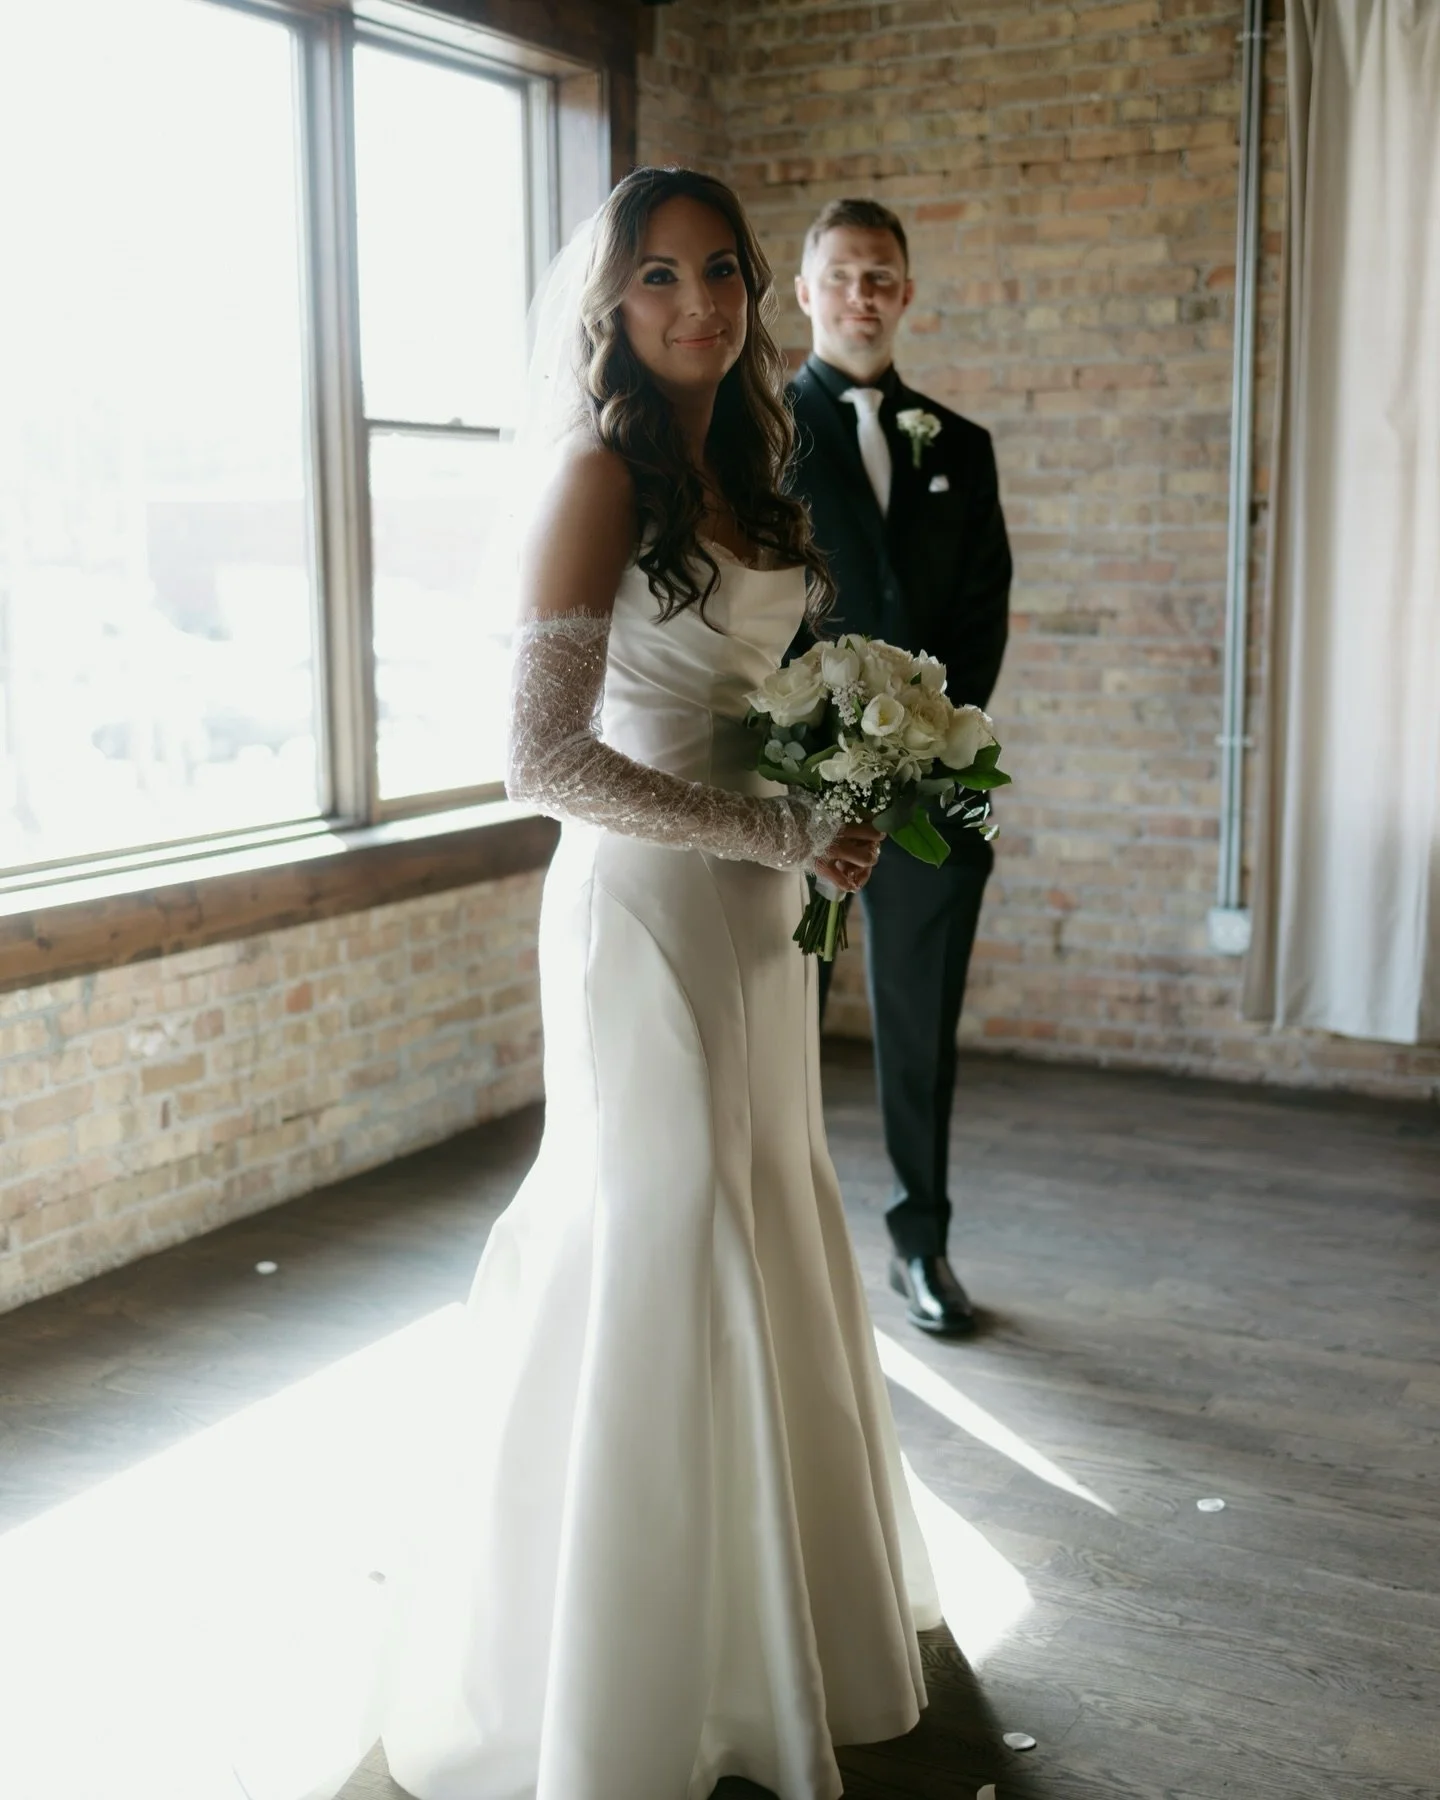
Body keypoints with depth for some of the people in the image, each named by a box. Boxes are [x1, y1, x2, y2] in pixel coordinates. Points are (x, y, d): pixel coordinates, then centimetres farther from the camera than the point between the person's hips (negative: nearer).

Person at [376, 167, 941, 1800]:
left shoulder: (742, 468, 11)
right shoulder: (602, 477, -14)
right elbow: (544, 758, -22)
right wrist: (783, 833, -19)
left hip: (751, 907, 8)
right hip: (648, 908, -8)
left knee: (758, 1232, 17)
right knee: (660, 1252, 2)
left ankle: (765, 1607, 38)